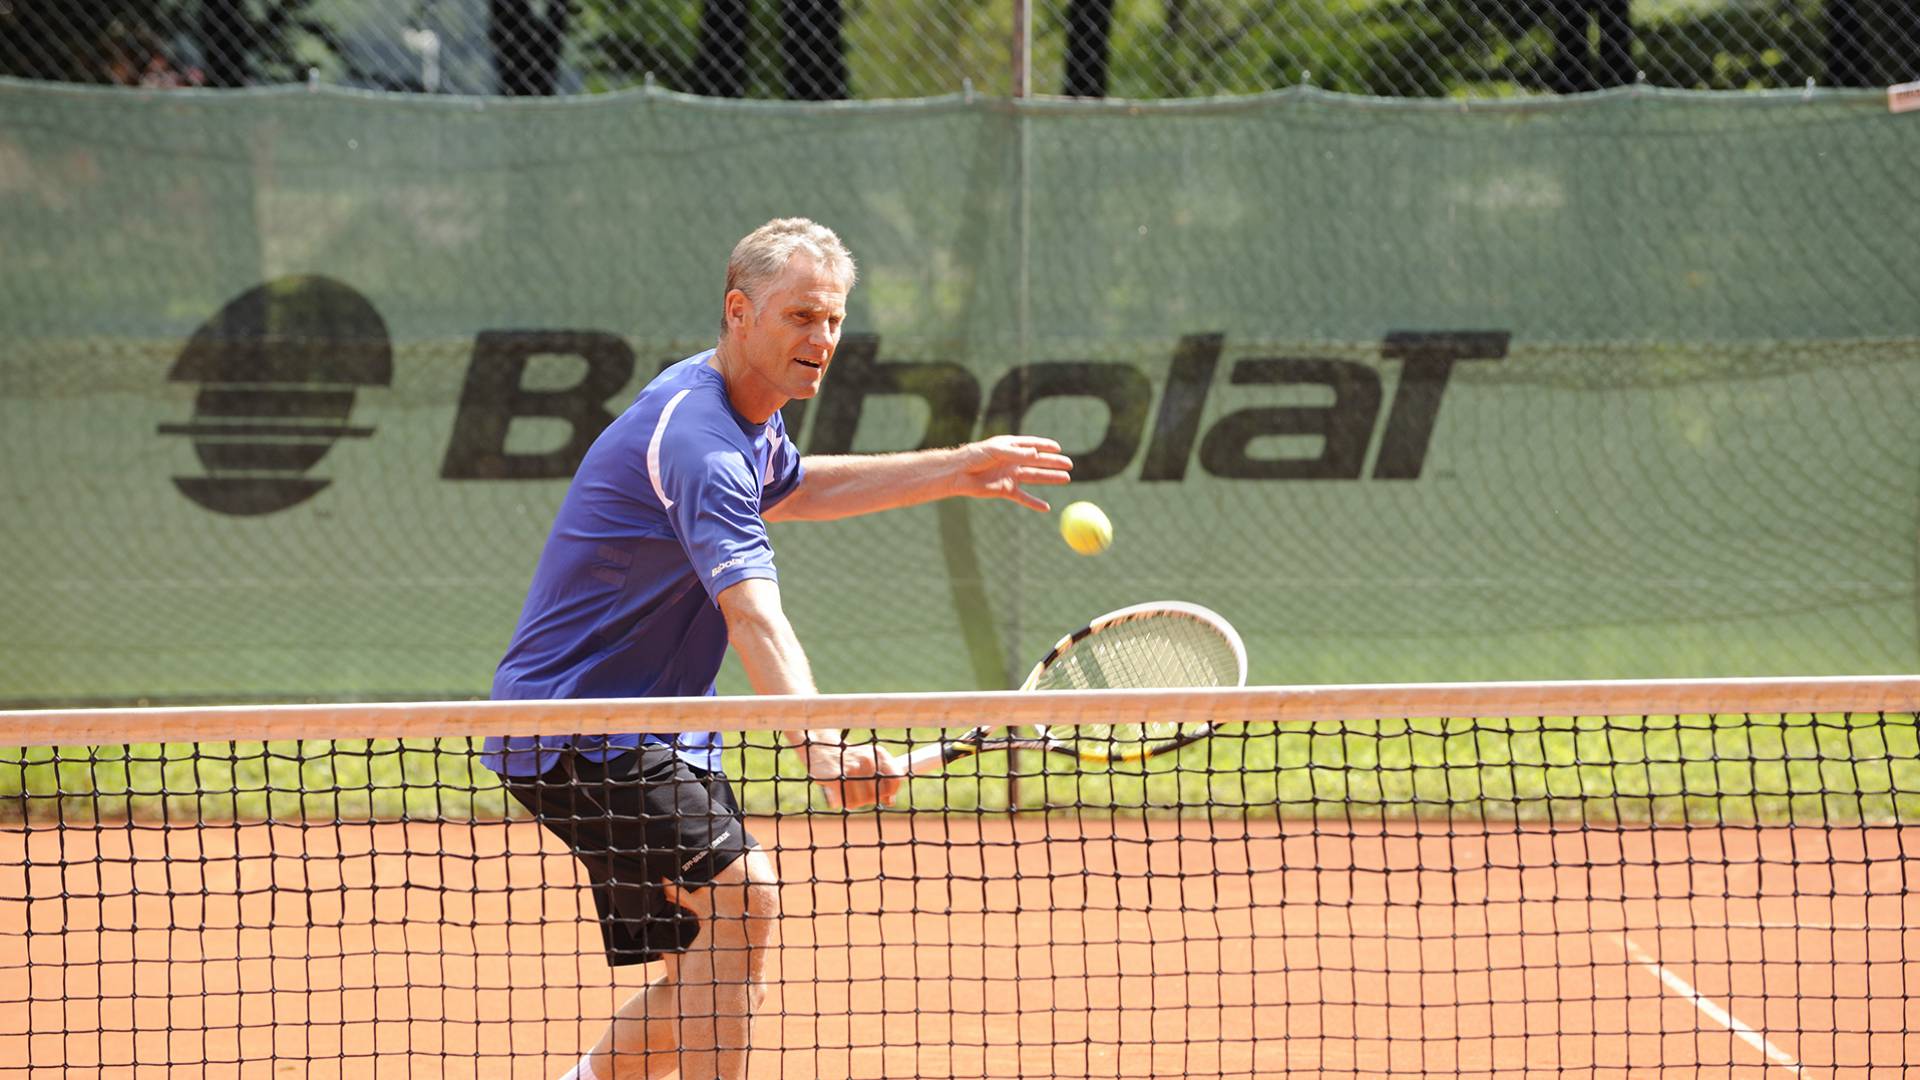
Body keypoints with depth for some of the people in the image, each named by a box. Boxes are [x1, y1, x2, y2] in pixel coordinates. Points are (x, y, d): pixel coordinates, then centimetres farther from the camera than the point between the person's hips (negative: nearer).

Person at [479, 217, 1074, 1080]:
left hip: (644, 733, 10)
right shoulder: (698, 440, -24)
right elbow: (754, 617, -38)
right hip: (575, 732, -10)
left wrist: (958, 470, 27)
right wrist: (819, 745, -51)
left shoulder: (739, 415, 9)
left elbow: (792, 488, 33)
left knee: (707, 969, 12)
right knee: (738, 893, -26)